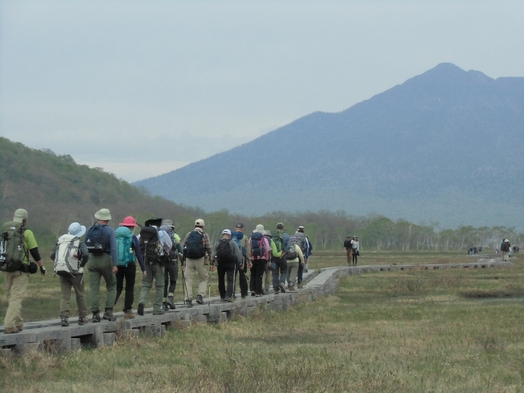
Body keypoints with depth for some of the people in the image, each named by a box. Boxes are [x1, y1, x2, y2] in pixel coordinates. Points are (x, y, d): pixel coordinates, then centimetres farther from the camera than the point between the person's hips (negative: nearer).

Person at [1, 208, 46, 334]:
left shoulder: (4, 231, 8)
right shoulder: (27, 233, -6)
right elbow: (34, 252, -5)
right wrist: (42, 266, 5)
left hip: (6, 269, 5)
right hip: (21, 270, -5)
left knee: (11, 297, 16)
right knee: (16, 298, -4)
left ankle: (18, 324, 23)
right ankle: (9, 325, -13)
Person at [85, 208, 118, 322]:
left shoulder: (90, 230, 8)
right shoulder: (109, 230, -5)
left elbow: (85, 247, 13)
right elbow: (113, 248, -13)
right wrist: (115, 265, -16)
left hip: (92, 260, 3)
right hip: (105, 260, -3)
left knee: (93, 288, 3)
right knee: (111, 286, 11)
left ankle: (95, 314, -2)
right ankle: (108, 311, 2)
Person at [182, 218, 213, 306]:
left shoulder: (188, 235, 13)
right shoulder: (205, 235, 7)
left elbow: (183, 248, 11)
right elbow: (209, 249, 3)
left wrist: (183, 263, 14)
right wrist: (211, 263, 7)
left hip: (188, 259, 2)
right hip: (200, 259, -1)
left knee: (188, 280, 6)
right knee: (203, 278, 14)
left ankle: (188, 299, -1)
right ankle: (200, 295, -1)